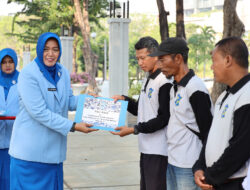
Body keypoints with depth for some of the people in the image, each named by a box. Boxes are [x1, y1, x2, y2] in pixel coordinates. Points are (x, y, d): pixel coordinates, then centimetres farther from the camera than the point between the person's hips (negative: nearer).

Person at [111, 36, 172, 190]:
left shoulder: (164, 82, -15)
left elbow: (163, 118, -17)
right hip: (146, 148, 10)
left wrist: (134, 130, -17)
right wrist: (125, 100, 3)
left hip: (158, 151, -9)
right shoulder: (147, 81, 15)